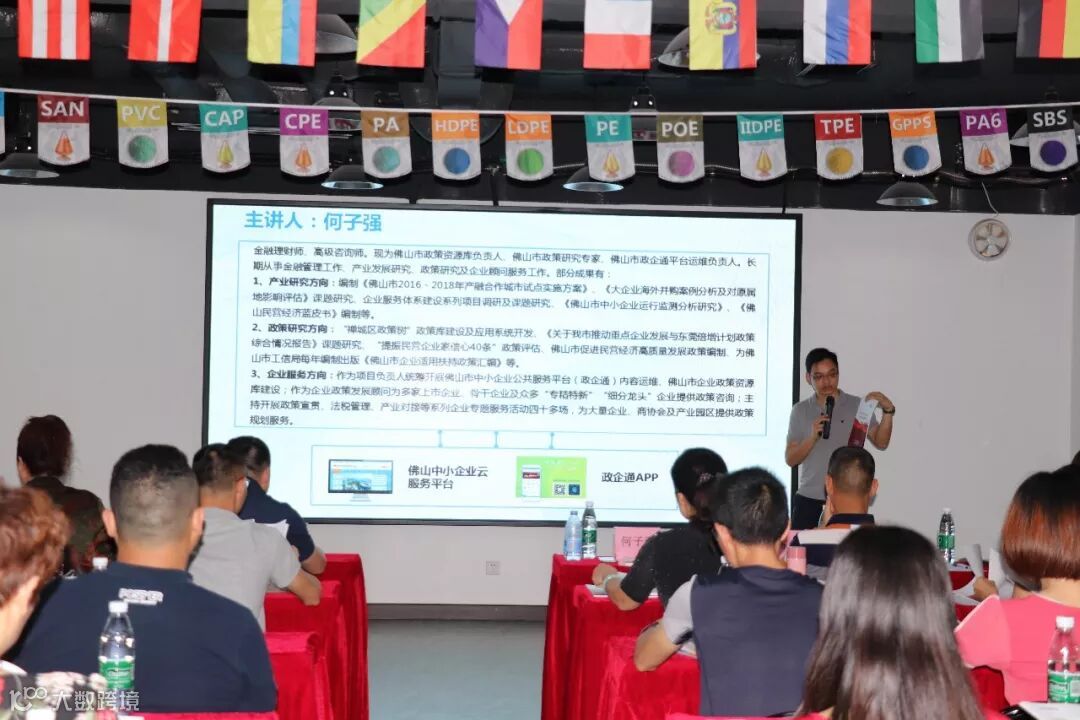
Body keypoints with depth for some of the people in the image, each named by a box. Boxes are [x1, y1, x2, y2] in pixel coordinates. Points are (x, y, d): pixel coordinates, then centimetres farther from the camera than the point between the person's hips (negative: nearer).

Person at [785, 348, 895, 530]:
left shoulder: (857, 406, 5)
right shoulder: (800, 411, 8)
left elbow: (881, 443, -6)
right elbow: (790, 459, 4)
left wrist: (887, 412, -20)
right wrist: (813, 437, -12)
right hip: (808, 501, 1)